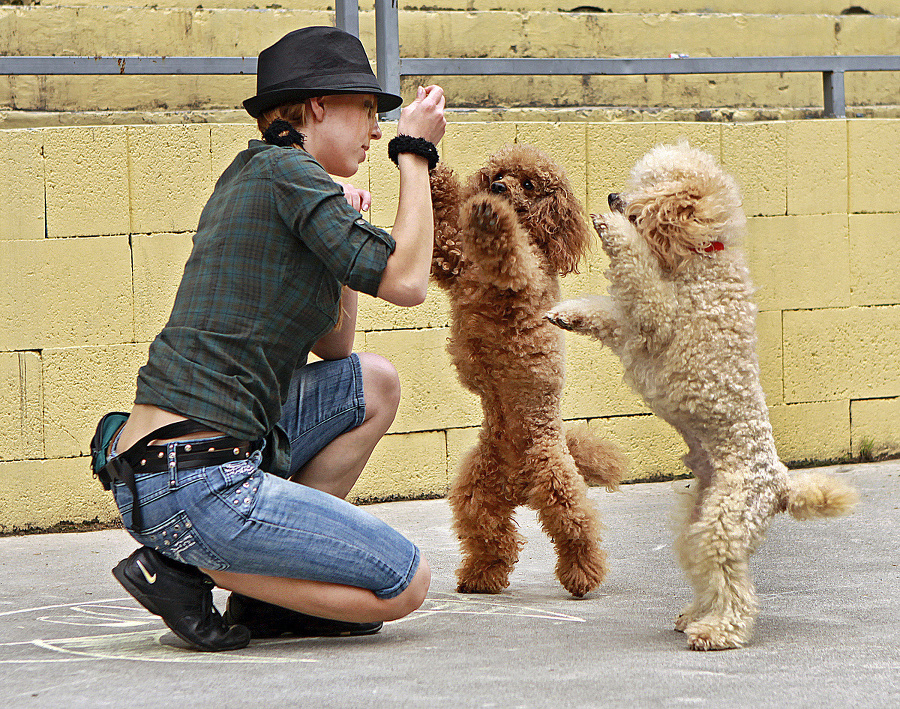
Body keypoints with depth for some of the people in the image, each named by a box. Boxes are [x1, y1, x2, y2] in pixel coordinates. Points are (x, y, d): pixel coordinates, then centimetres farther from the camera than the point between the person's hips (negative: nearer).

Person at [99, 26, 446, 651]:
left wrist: (342, 220, 18)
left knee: (374, 381, 22)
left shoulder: (247, 179, 20)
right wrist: (416, 151, -3)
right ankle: (187, 569, -4)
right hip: (195, 487, -10)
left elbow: (333, 349, 26)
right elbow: (406, 282, -14)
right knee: (407, 585, -3)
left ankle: (272, 581, 15)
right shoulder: (283, 168, -9)